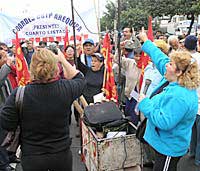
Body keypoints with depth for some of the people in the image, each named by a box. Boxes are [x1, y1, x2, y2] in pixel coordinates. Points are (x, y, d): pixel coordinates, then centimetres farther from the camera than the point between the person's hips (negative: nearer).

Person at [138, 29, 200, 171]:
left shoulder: (179, 96, -31)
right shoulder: (175, 81, -3)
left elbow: (164, 122, -33)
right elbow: (161, 58, 7)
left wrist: (145, 104, -25)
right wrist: (145, 41, 14)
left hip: (169, 147, -9)